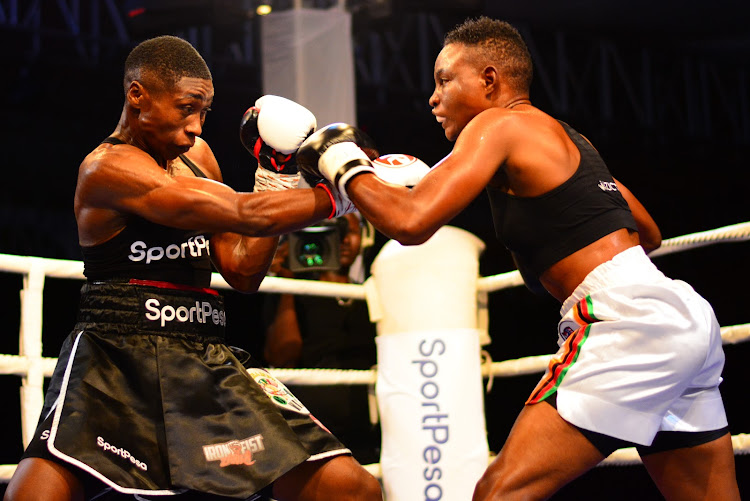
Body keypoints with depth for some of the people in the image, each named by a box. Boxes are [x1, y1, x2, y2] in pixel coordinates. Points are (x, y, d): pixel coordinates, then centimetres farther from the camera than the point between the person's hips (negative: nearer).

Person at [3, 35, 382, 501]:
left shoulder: (195, 154, 16)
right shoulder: (108, 167, -10)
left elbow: (244, 272, 17)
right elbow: (245, 214, -18)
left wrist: (275, 179, 9)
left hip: (209, 365, 7)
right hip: (118, 361, -6)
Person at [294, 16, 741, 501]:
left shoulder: (498, 124, -2)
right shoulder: (565, 137, 24)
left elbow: (411, 221, -14)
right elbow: (649, 234, 32)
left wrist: (345, 165, 1)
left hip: (627, 317, -10)